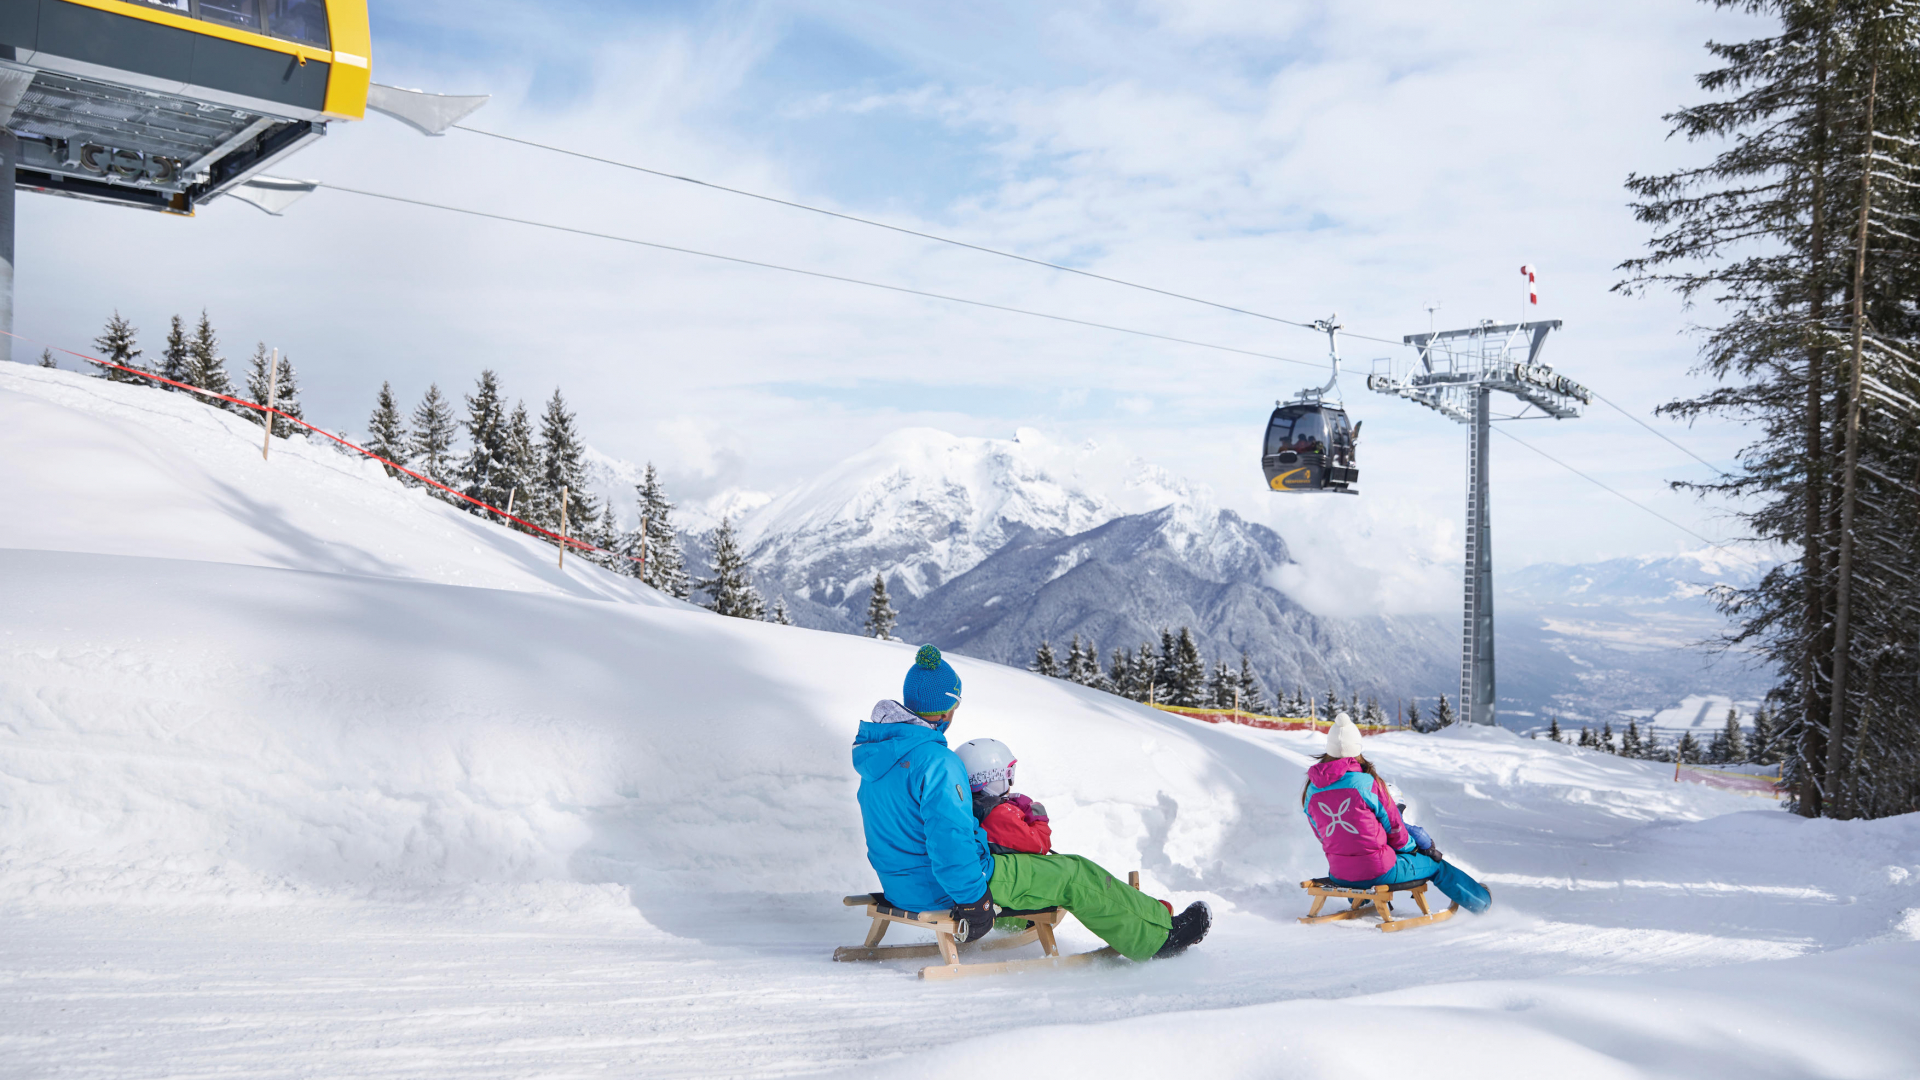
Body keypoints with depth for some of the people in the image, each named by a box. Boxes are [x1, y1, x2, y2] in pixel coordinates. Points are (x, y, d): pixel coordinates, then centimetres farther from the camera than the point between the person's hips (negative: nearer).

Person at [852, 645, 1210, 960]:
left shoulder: (875, 748, 3)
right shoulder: (936, 761, -27)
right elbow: (949, 839, -31)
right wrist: (972, 899, -21)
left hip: (899, 884, 9)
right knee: (1074, 875, 3)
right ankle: (1159, 935, 15)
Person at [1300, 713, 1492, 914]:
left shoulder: (1311, 791, -3)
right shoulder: (1368, 783, -17)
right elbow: (1394, 829, -5)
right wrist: (1411, 847, 16)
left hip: (1338, 874, 5)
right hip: (1378, 871, -5)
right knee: (1435, 864, 21)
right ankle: (1480, 901, 43)